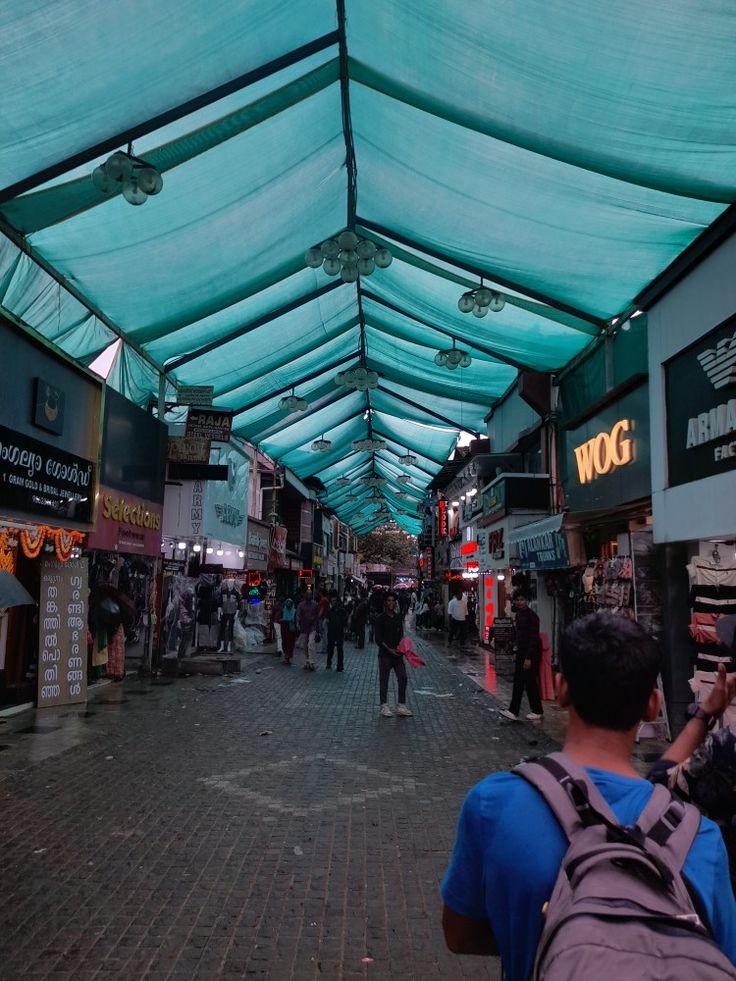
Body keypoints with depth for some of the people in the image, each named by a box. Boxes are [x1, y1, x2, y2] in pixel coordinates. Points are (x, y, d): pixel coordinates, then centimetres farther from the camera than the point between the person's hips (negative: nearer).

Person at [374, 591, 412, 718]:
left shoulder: (398, 618, 10)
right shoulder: (380, 619, -6)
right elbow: (378, 638, -10)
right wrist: (389, 649, -18)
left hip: (398, 654, 5)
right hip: (385, 655, -5)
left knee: (403, 679, 2)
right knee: (384, 680, 3)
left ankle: (401, 706, 11)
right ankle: (384, 706, 13)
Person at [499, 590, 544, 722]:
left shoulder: (531, 616, -17)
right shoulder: (519, 614, 9)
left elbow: (534, 638, -20)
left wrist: (529, 658, -22)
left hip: (531, 653, -9)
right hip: (521, 651, 9)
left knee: (530, 682, 0)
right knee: (518, 682, 8)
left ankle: (538, 712, 14)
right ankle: (513, 711, 11)